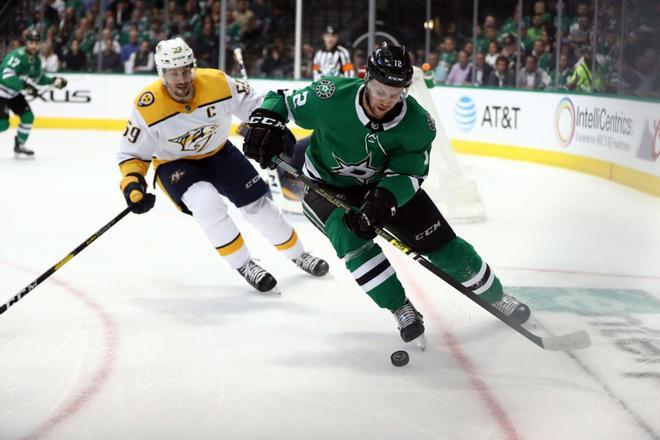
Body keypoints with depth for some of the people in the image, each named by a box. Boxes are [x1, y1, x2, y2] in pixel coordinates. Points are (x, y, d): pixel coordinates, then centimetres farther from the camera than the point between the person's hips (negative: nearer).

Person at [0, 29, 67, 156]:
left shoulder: (35, 59, 1)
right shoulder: (17, 56, -28)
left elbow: (39, 77, 16)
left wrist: (53, 81, 1)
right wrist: (25, 85, -43)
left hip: (15, 93, 8)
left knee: (28, 117, 3)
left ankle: (19, 145, 20)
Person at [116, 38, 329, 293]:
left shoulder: (217, 83, -24)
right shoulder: (147, 107, -27)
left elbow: (253, 104, -10)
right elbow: (131, 153, -16)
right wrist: (132, 185, -31)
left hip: (218, 153, 3)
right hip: (174, 164, -2)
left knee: (258, 203, 3)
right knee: (207, 202, -29)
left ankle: (296, 254, 28)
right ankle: (243, 265, -13)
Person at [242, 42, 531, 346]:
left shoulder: (418, 124, -23)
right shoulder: (330, 97, -30)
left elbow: (407, 175, -22)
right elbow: (283, 101, -14)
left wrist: (382, 201, -40)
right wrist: (265, 122, -35)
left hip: (386, 185, 2)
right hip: (328, 187, -2)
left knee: (442, 243, 1)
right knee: (353, 239, -32)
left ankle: (495, 296, 26)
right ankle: (402, 310, -15)